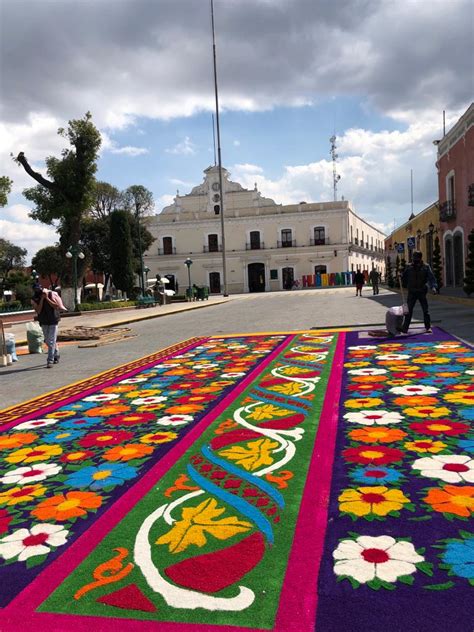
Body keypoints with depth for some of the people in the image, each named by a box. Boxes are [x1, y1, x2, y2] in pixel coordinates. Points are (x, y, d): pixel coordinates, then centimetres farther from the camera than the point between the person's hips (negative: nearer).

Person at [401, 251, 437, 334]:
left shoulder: (426, 267, -2)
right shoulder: (409, 267, 2)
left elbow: (431, 277, -10)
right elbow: (403, 277, 14)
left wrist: (433, 286, -25)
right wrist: (406, 285, 5)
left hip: (422, 292, 0)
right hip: (412, 292, 0)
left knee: (425, 310, 6)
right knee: (409, 310, -1)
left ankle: (428, 327, 16)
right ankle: (405, 328, 1)